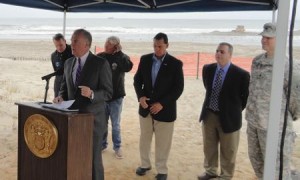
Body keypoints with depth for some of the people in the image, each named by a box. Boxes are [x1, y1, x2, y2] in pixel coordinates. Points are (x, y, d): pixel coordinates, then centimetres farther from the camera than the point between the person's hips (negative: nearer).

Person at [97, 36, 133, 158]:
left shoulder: (121, 57, -8)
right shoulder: (99, 57, 0)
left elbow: (128, 67, -30)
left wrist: (119, 53, -25)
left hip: (116, 96, -3)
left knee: (115, 124, 7)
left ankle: (117, 147, 20)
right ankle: (102, 144, 29)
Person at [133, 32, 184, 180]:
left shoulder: (175, 64, -9)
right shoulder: (145, 59, 1)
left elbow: (178, 88, -10)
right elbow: (137, 80, 6)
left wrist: (162, 103, -17)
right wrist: (140, 96, -12)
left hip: (164, 110, -3)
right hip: (146, 107, 4)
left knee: (163, 142, 7)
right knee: (144, 139, 16)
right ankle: (145, 164, 35)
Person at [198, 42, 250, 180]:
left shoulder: (241, 74, -18)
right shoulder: (208, 69, -2)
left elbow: (247, 96, -5)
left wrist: (235, 110, 0)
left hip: (228, 117, -5)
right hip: (209, 115, 5)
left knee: (227, 151, 12)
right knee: (209, 146, 20)